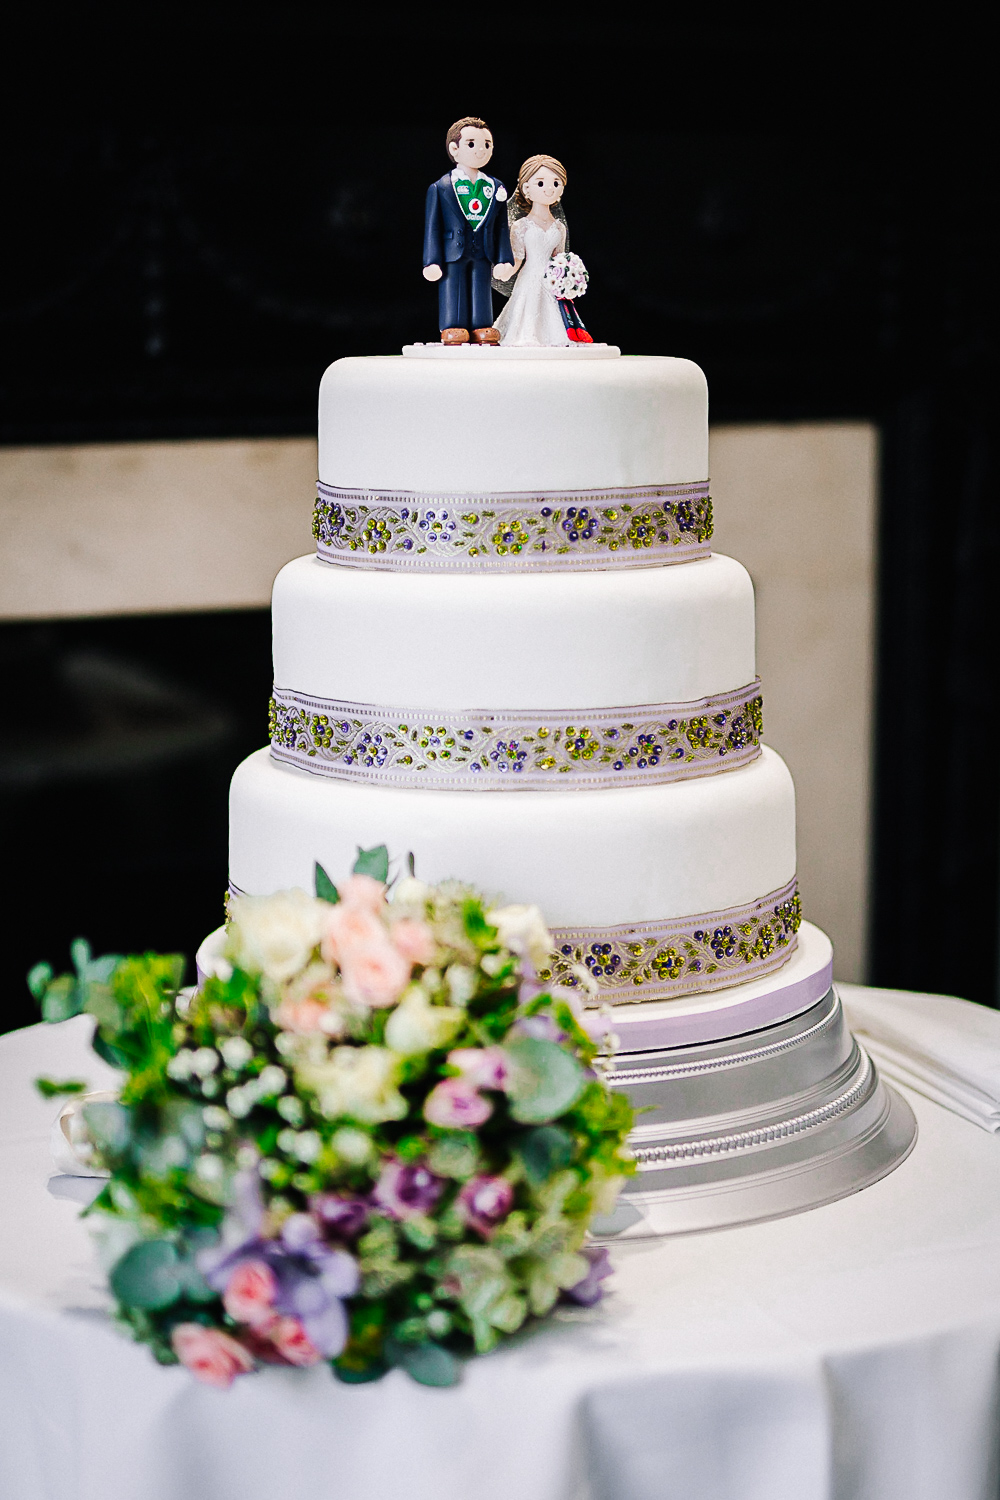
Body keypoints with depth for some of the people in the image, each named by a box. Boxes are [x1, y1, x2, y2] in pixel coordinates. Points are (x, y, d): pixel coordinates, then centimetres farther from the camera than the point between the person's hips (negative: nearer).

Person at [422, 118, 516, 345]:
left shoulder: (496, 188, 11)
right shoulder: (440, 188, 1)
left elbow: (502, 227, 11)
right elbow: (432, 226, -1)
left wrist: (504, 260, 5)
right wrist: (432, 262, -7)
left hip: (483, 257, 3)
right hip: (452, 256, -3)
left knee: (481, 298, 5)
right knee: (453, 296, -1)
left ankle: (482, 329, 9)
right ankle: (453, 330, 4)